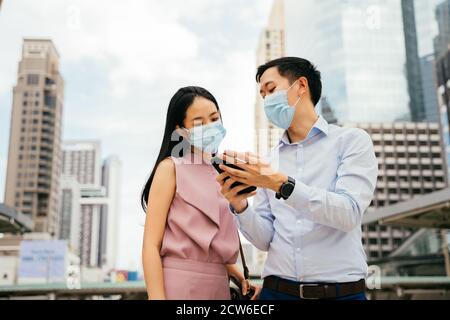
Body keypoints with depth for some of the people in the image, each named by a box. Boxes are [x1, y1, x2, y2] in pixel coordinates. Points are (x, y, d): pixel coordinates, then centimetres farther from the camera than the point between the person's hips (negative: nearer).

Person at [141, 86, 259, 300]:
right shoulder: (171, 167, -6)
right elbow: (151, 245, -12)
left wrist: (239, 276, 7)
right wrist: (157, 297, -20)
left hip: (219, 286, 6)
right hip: (180, 286, -6)